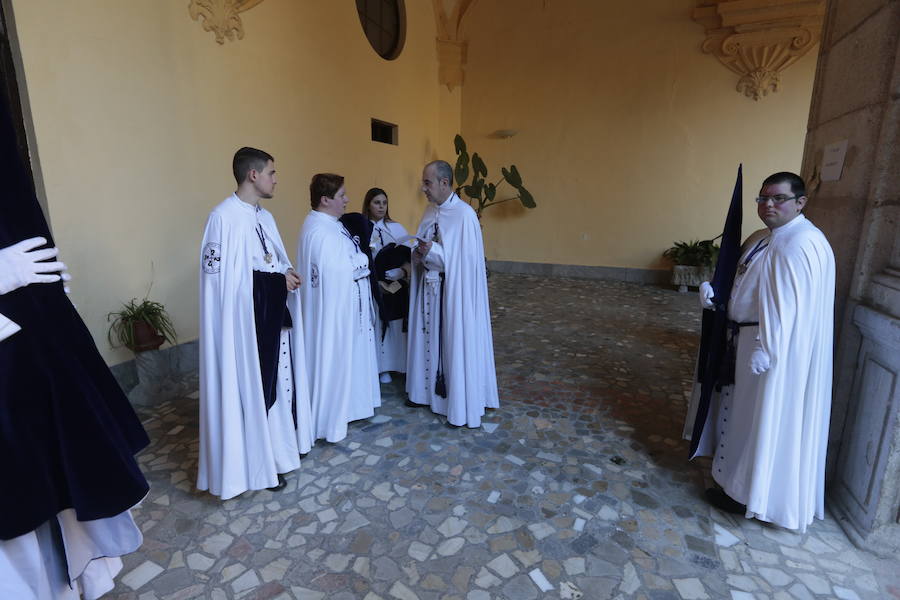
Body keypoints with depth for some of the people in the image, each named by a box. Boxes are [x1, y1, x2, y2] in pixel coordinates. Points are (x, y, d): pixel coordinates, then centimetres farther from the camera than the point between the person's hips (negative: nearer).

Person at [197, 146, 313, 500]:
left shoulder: (264, 216, 12)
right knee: (249, 388, 4)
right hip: (244, 320, -8)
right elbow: (220, 275, -19)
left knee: (275, 382, 16)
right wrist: (278, 280, -18)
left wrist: (287, 275, -2)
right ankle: (255, 463, 20)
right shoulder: (224, 217, -15)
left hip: (273, 316, 9)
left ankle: (276, 449, 33)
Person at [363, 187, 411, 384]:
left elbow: (409, 256, -1)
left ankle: (388, 367, 22)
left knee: (394, 326, 8)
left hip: (394, 288, 3)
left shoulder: (397, 228, 5)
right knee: (373, 327, 4)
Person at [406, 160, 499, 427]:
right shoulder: (430, 211, 9)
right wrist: (419, 253, -7)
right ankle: (431, 390, 34)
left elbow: (467, 258, -18)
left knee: (456, 342, 2)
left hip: (454, 291, -7)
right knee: (431, 338, 16)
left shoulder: (464, 214, -15)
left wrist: (434, 252, -22)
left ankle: (461, 406, 17)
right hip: (430, 288, 7)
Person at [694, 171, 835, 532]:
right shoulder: (762, 239, 10)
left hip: (776, 347, -10)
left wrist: (764, 349, -25)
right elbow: (746, 289, 15)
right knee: (749, 414, 20)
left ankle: (752, 497, 19)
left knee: (765, 419, 3)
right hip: (749, 339, 10)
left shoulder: (801, 244, -20)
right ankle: (744, 481, 37)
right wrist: (714, 295, -3)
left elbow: (785, 307, -25)